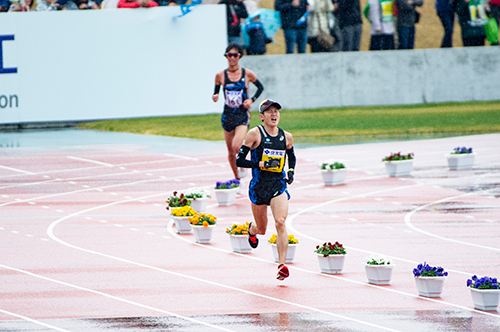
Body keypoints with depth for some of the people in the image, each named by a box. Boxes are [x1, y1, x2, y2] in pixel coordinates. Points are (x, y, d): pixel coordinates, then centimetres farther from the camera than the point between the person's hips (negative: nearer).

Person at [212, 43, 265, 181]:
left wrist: (251, 100, -4)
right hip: (227, 116, 3)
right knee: (230, 152, 9)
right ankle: (237, 178, 27)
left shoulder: (247, 74, -4)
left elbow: (260, 87, 11)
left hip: (242, 116, -3)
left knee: (236, 147, -22)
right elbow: (216, 92, 9)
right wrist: (215, 97, -14)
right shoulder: (221, 75, -1)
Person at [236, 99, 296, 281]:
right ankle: (252, 229, 53)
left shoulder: (286, 137, 5)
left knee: (280, 223, -20)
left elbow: (291, 156, 25)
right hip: (259, 185, -1)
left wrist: (291, 171, 5)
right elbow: (239, 160, -9)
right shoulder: (255, 134, -7)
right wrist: (261, 164, -19)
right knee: (262, 228, 14)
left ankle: (282, 265, -20)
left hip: (279, 184, 1)